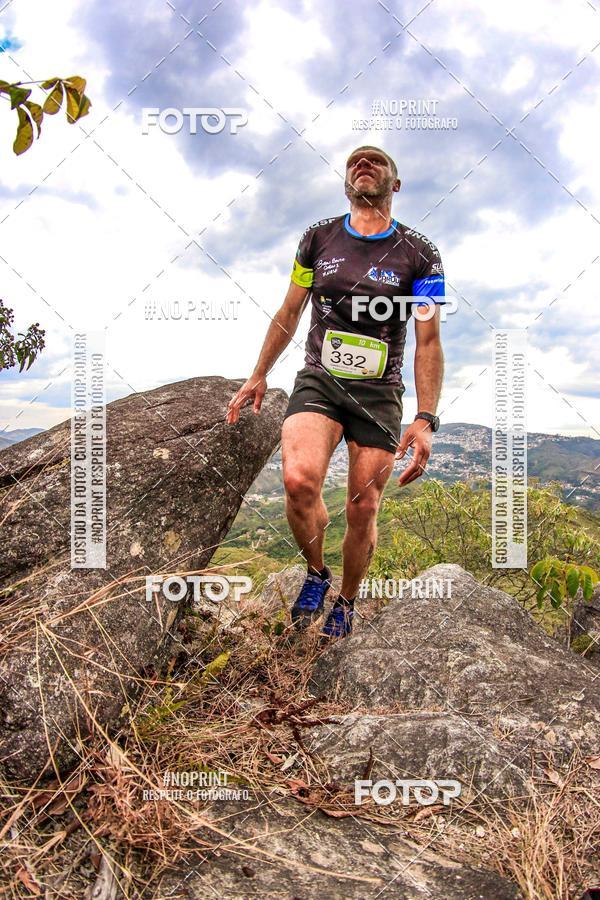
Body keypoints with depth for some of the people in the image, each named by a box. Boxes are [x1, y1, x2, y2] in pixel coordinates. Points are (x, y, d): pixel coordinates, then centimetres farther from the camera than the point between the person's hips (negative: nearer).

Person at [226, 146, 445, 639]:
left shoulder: (419, 255, -1)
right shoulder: (319, 238, 6)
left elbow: (429, 342, -3)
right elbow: (289, 313, 14)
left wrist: (425, 420, -13)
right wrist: (259, 376, 15)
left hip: (380, 393, 0)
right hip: (318, 380, 1)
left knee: (363, 511, 1)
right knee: (299, 479, -26)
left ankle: (346, 602, 29)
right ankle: (315, 572, 5)